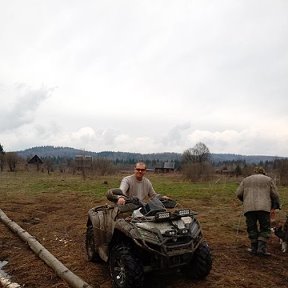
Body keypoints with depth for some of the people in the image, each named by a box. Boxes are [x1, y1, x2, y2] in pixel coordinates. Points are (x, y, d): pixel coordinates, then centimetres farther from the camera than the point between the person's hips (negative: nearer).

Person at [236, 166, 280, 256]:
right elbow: (275, 195, 8)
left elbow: (238, 193, 12)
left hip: (249, 207, 2)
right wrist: (275, 206, 21)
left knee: (252, 228, 11)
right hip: (264, 208, -1)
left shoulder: (246, 180, 19)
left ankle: (254, 248, 13)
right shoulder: (268, 179, 15)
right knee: (265, 229, 7)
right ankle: (262, 248, -2)